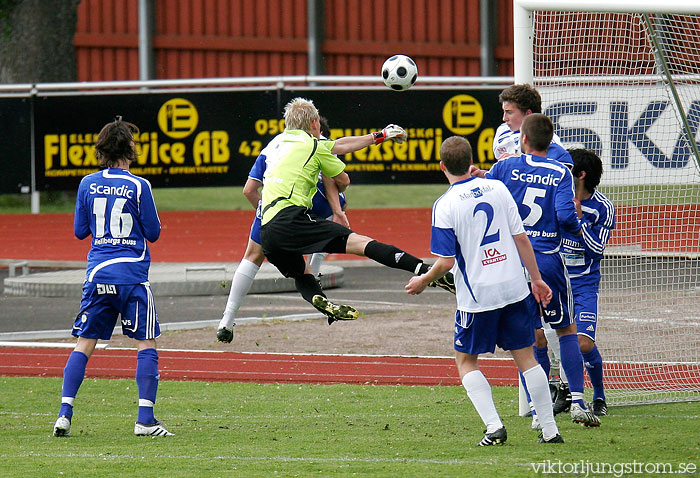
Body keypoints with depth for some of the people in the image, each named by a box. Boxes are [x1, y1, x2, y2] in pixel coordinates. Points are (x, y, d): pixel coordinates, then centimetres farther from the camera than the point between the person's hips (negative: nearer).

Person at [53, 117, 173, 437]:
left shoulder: (88, 185, 4)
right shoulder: (138, 186, -7)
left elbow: (79, 231, 11)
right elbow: (153, 233, -1)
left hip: (97, 275, 4)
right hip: (132, 275, -4)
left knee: (84, 344, 8)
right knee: (147, 344, 2)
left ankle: (64, 415, -2)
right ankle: (145, 420, -6)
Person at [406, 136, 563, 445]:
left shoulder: (445, 206, -11)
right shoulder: (497, 188, 1)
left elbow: (446, 261, -12)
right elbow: (520, 237, 4)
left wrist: (423, 282, 7)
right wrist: (537, 279, 12)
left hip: (477, 297, -4)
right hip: (514, 287, 4)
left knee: (465, 360, 12)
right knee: (525, 356, 12)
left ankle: (494, 425, -4)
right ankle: (550, 430, 11)